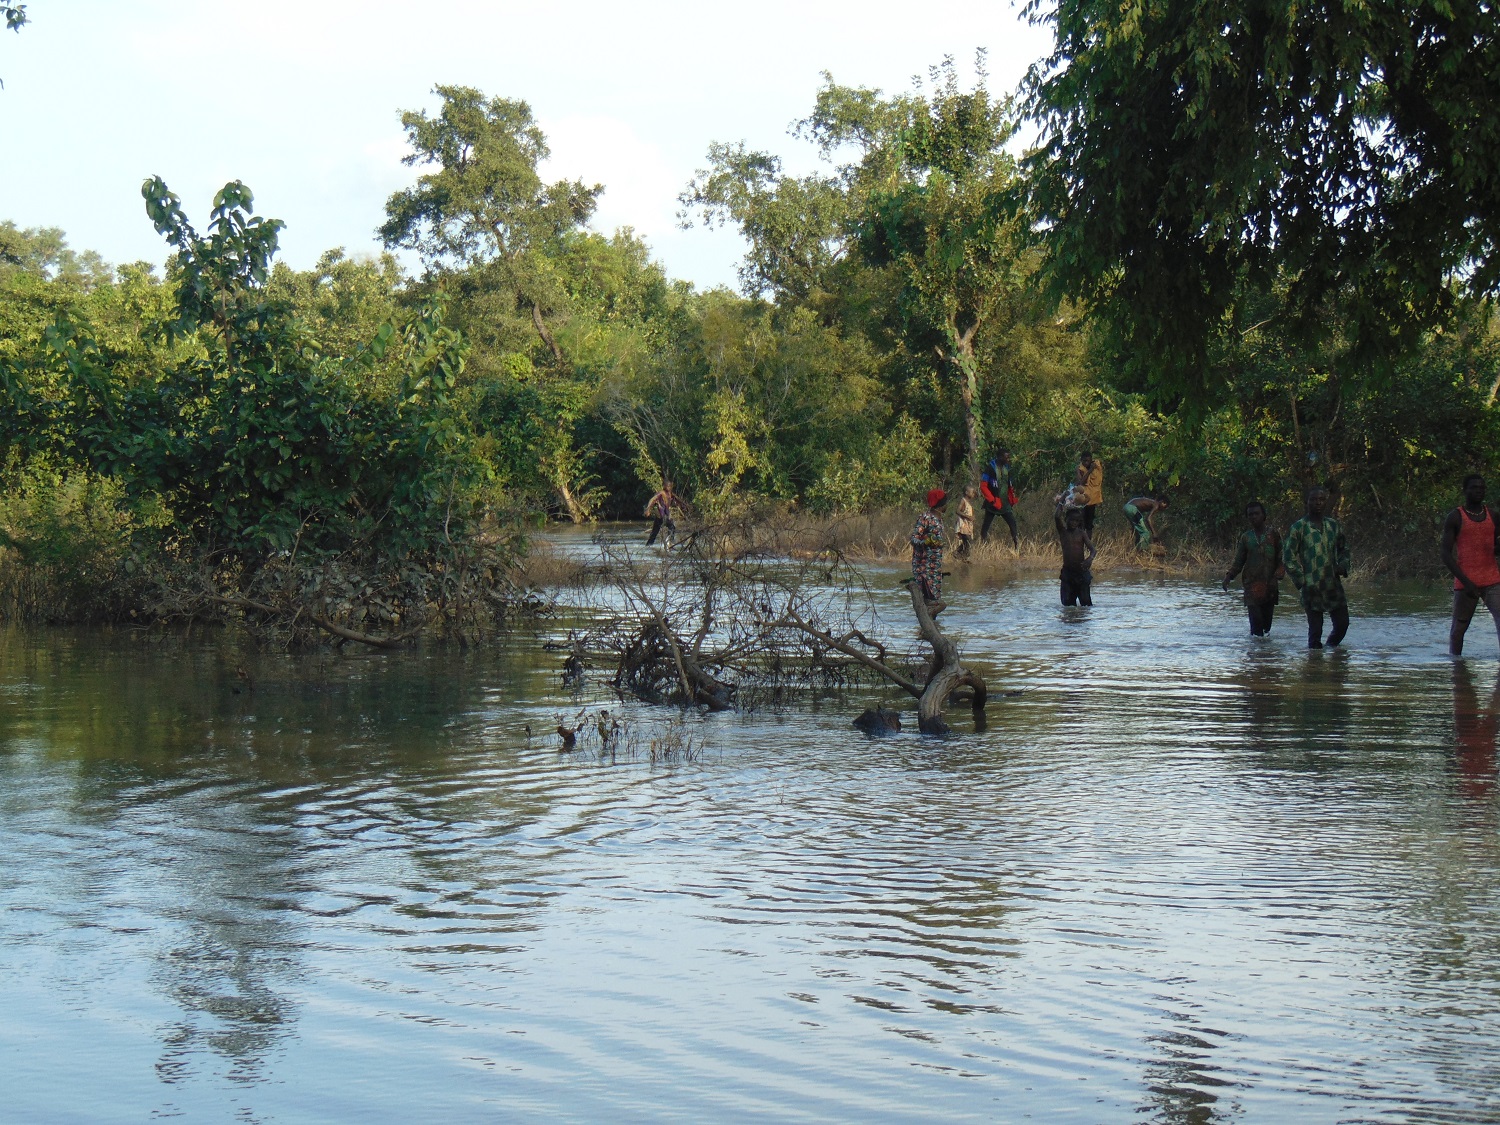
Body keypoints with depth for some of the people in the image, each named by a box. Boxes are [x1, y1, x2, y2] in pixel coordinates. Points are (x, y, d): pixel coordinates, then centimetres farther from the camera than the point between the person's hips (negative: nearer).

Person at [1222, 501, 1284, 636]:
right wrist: (1229, 576, -4)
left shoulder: (1273, 534, 5)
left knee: (1267, 618, 0)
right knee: (1255, 619, -12)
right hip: (1251, 585, 0)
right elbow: (1239, 562, 14)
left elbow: (1282, 560, 3)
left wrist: (1276, 577, -11)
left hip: (1270, 586, 0)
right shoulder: (1245, 537, 10)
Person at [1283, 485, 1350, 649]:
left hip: (1333, 585, 4)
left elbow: (1344, 548, 24)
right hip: (1311, 587, -4)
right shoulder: (1298, 528, -2)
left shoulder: (1333, 525, 11)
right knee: (1315, 628, -2)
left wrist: (1342, 566, 4)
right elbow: (1288, 556, -4)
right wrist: (1301, 580, -11)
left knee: (1342, 623, 4)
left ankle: (1330, 647, 29)